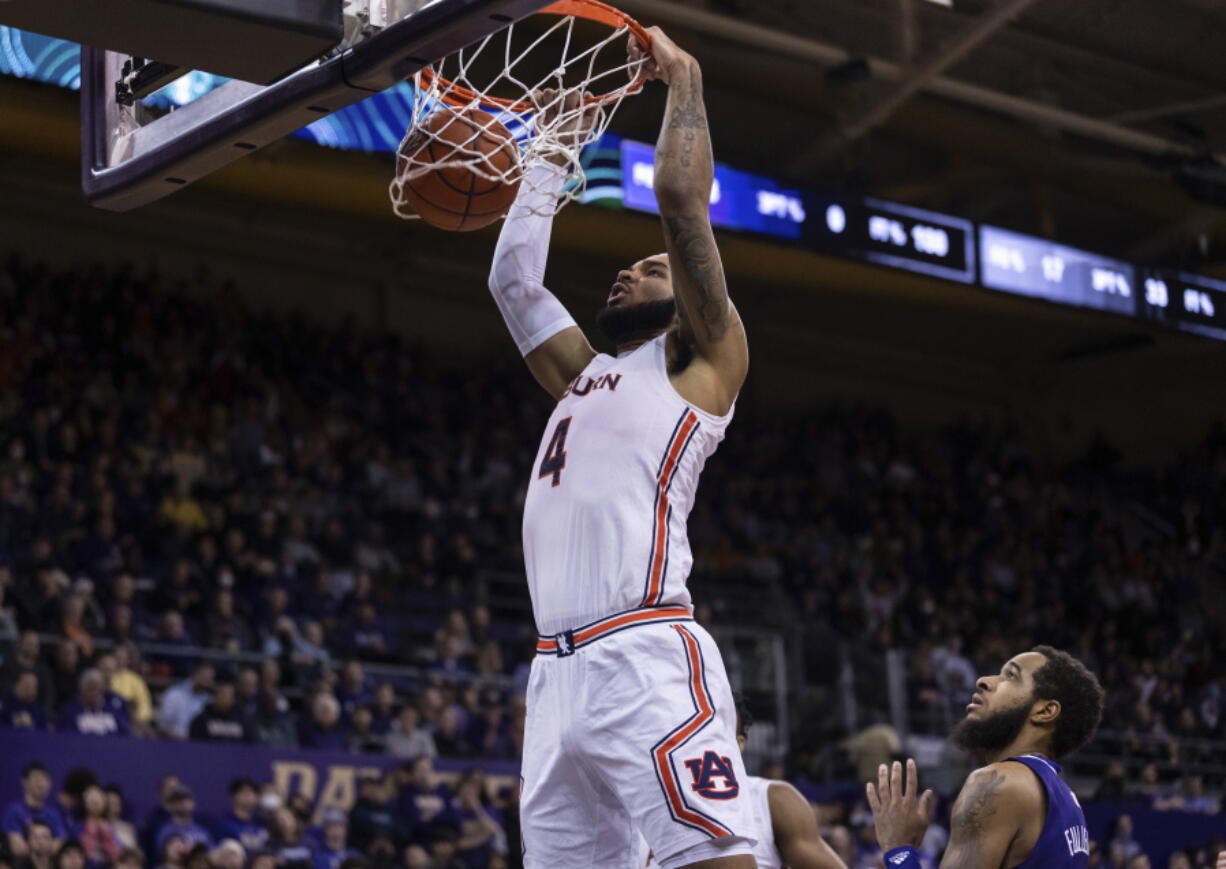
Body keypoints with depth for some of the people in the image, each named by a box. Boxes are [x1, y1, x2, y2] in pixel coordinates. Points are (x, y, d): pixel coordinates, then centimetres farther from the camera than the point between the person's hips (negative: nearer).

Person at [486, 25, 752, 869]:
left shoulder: (702, 359, 9)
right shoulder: (586, 374, 29)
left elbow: (681, 195, 1)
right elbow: (511, 276, 33)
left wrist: (684, 80, 13)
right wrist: (555, 152, 37)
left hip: (646, 661, -8)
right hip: (559, 671, 8)